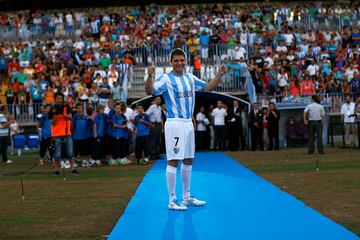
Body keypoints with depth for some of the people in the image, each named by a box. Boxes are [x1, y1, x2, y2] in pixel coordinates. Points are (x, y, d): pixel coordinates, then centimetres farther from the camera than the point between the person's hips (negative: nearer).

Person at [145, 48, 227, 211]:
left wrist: (219, 75, 6)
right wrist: (150, 76, -41)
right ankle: (172, 200, -2)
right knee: (173, 161, -7)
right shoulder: (166, 79, -9)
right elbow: (150, 91, -23)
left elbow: (208, 87, 19)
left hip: (188, 123, 8)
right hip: (174, 124, -8)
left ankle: (186, 197, 24)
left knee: (188, 161, 13)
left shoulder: (190, 78, 11)